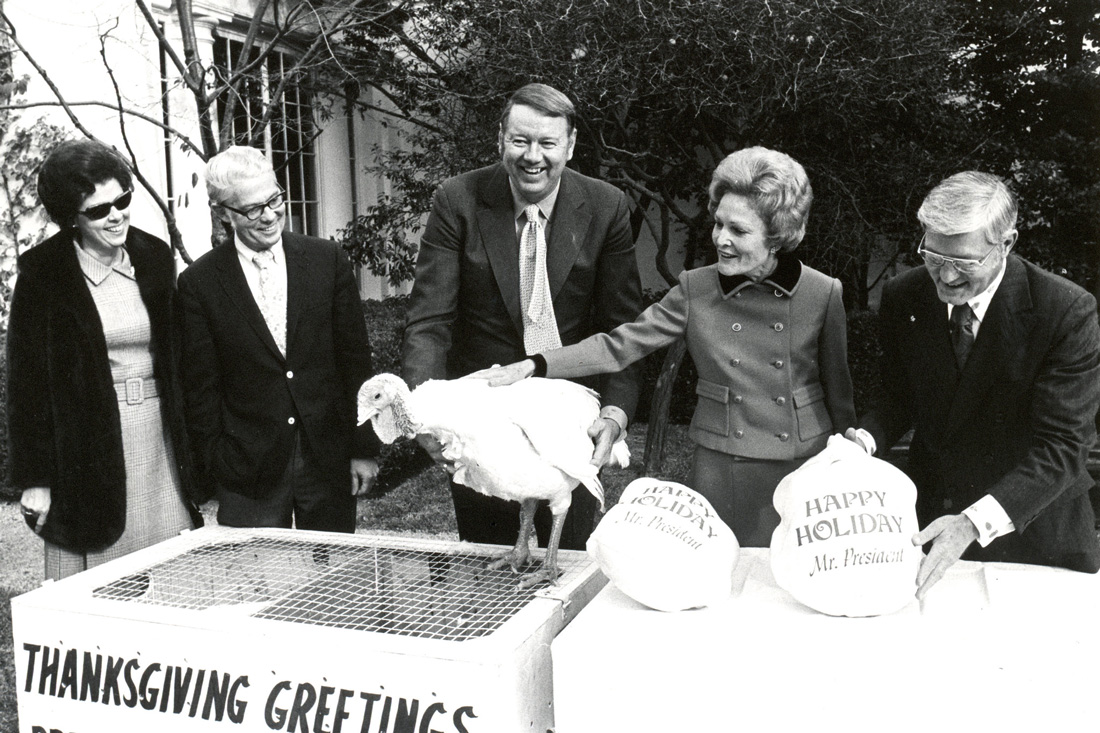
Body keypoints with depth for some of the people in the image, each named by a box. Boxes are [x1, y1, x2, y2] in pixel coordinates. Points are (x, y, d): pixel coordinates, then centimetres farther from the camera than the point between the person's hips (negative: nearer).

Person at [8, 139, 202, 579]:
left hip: (158, 439, 3)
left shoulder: (155, 259, 7)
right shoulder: (42, 274, -4)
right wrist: (35, 478, -6)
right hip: (86, 448, -3)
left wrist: (190, 453, 9)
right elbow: (25, 380, -2)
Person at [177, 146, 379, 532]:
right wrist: (217, 467, -3)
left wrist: (364, 447, 2)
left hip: (330, 460, 2)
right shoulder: (200, 282, -3)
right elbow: (200, 388, 0)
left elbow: (356, 359, 3)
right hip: (249, 470, -1)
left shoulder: (327, 259, 1)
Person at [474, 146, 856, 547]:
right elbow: (620, 345, -7)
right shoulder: (695, 290, -4)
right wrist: (533, 366, -16)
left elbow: (838, 392, 4)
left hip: (804, 469, 0)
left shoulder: (823, 293, -6)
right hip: (719, 472, 1)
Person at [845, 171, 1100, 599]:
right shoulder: (903, 298, -9)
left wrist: (976, 523, -36)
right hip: (931, 515, 3)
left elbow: (1062, 446, -23)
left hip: (1034, 527, -2)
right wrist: (864, 440, -19)